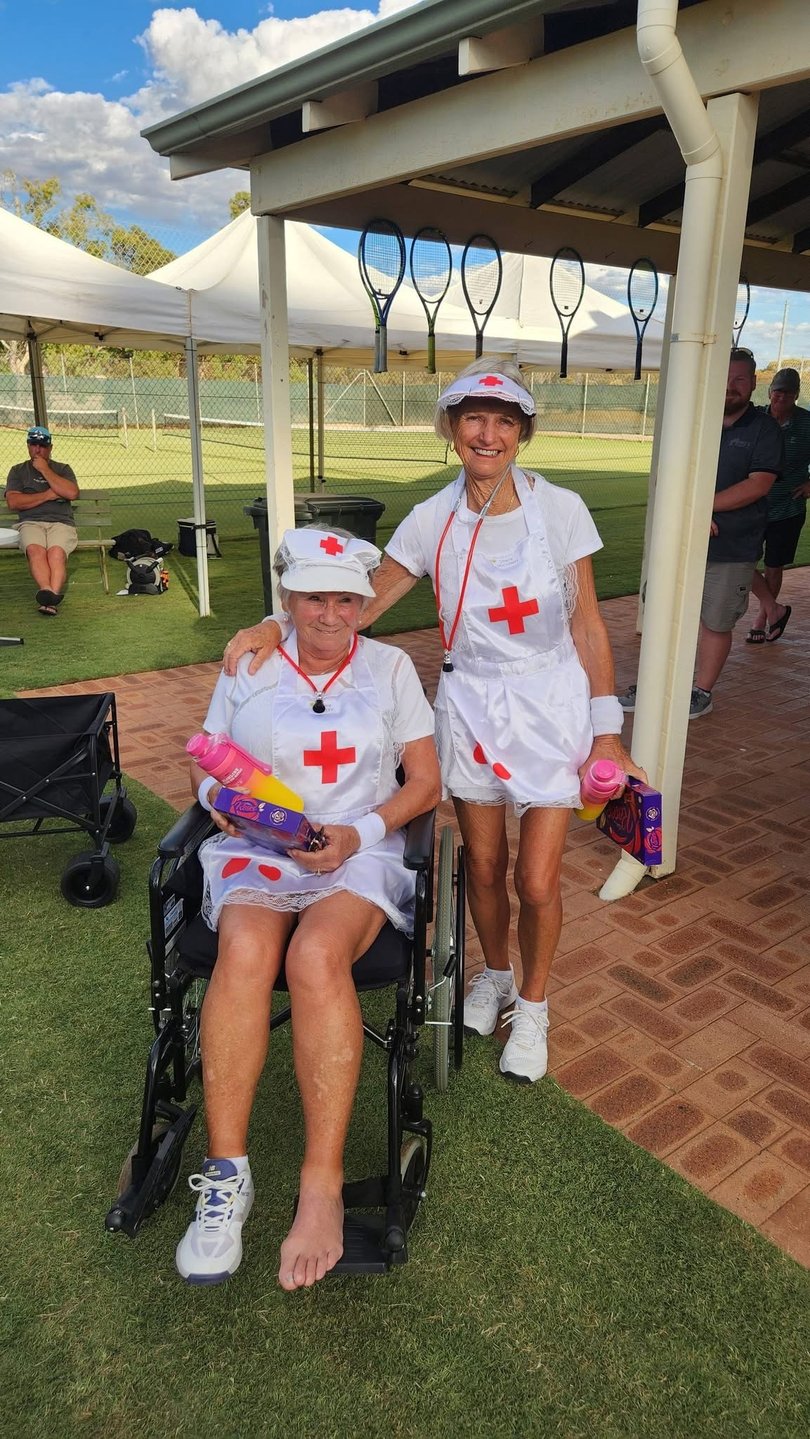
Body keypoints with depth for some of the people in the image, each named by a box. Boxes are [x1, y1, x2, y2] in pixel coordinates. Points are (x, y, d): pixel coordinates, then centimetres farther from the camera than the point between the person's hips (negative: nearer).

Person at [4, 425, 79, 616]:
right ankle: (49, 594, -54)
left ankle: (51, 597, -50)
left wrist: (45, 470, 1)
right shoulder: (18, 471, 21)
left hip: (61, 523, 0)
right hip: (30, 523, 0)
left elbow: (72, 493, -1)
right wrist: (47, 495, 0)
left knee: (56, 552, -34)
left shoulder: (63, 469, 22)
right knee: (35, 550, -34)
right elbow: (12, 502, 4)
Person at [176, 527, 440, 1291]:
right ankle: (226, 1172, -22)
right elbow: (205, 763, 17)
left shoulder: (390, 667, 10)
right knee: (245, 950, -33)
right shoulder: (247, 666, 13)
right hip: (256, 850, 1)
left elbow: (426, 781, 6)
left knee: (316, 956, -34)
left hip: (361, 853, -1)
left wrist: (359, 833, -10)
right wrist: (217, 795, -8)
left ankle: (321, 1187, -26)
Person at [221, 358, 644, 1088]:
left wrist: (607, 732, -8)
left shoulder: (559, 509, -10)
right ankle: (495, 974, 45)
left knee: (537, 881, 0)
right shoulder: (434, 520, -5)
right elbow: (360, 606, -1)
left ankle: (531, 1003, 29)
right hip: (470, 705, 2)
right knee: (483, 864, 15)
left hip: (551, 707, -2)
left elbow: (588, 625, -6)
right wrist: (279, 624, -16)